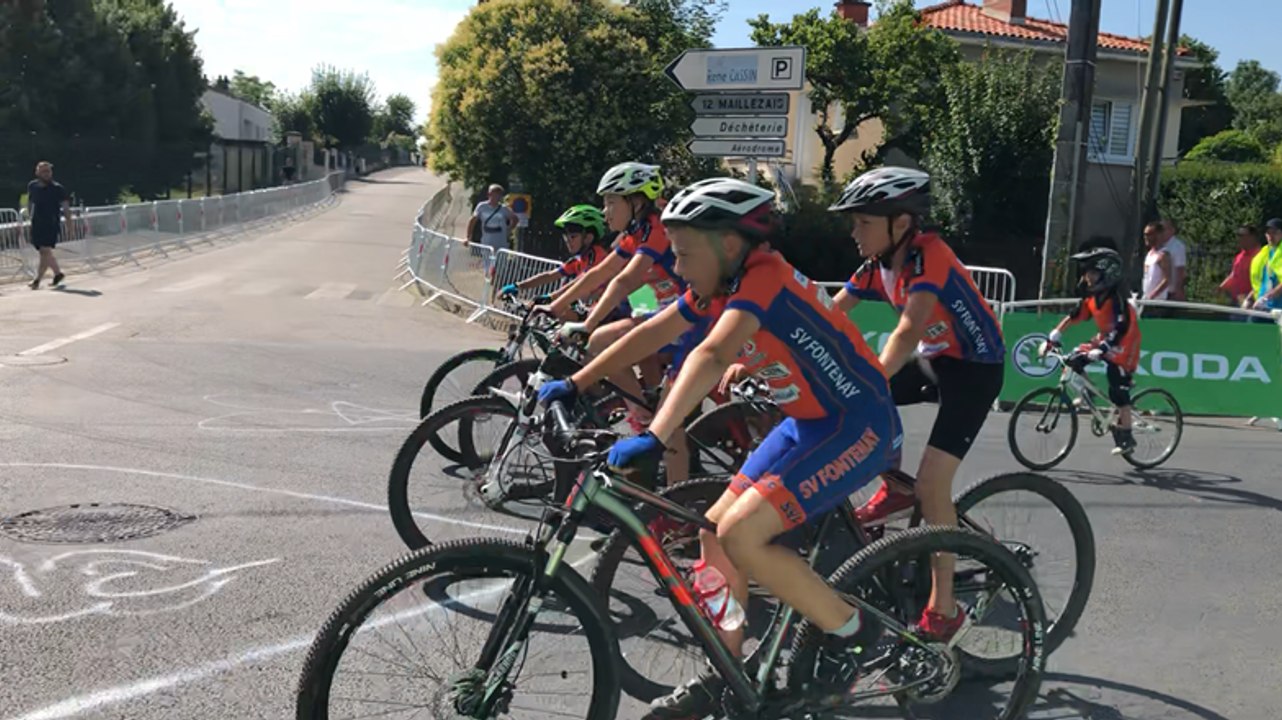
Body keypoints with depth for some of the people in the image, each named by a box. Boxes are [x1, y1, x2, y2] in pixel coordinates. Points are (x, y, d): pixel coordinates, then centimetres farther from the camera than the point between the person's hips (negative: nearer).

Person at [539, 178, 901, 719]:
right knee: (715, 531, 6)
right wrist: (575, 384, 10)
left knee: (740, 536, -18)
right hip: (809, 422, 10)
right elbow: (651, 334, 10)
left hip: (859, 425, -9)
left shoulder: (764, 277, -23)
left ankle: (852, 632, 1)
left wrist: (654, 438, -46)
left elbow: (710, 357, -38)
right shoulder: (717, 285, 4)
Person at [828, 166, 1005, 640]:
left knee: (931, 483, -17)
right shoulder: (878, 264, -3)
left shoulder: (927, 254, -26)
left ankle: (943, 609, -3)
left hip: (975, 367, -8)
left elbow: (907, 332, -39)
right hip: (933, 359, 8)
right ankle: (894, 490, 11)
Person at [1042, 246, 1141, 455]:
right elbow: (1073, 317, 1)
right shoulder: (1091, 297, -2)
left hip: (1123, 346, -8)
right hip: (1105, 340, 8)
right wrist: (1052, 339, -6)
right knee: (1074, 359, -10)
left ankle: (1126, 439, 3)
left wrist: (1101, 349, -45)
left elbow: (1121, 327, -34)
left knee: (1118, 391, -8)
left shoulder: (1116, 297, -25)